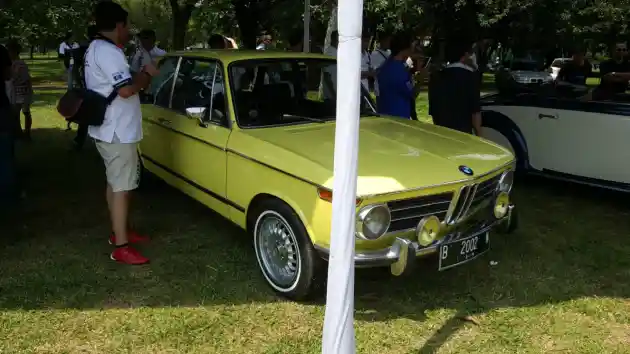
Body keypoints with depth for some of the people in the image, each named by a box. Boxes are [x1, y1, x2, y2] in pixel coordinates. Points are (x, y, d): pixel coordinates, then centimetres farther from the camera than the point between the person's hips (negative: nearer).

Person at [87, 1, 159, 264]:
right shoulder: (108, 52, -20)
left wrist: (141, 76, 8)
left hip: (108, 129, 11)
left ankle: (119, 231, 30)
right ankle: (121, 247, -5)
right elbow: (126, 89, -29)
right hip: (117, 131, -11)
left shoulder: (96, 49, 15)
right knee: (121, 187, -8)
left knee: (114, 183, 18)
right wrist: (146, 74, -12)